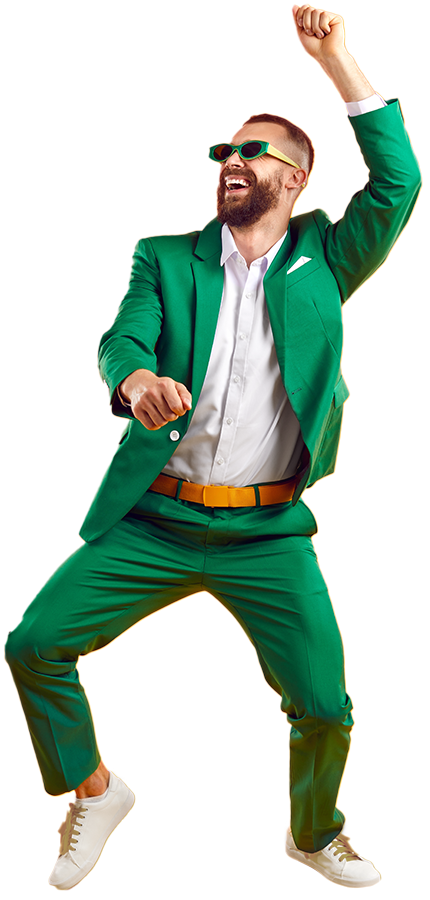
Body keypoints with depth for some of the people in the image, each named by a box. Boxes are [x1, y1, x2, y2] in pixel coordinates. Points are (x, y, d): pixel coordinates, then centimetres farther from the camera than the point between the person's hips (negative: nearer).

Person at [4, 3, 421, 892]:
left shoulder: (322, 259, 7)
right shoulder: (165, 257, 8)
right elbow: (120, 339, -8)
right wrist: (136, 381, -33)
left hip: (269, 533, -1)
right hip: (155, 519, 1)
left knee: (325, 707, -5)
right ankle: (96, 790, 20)